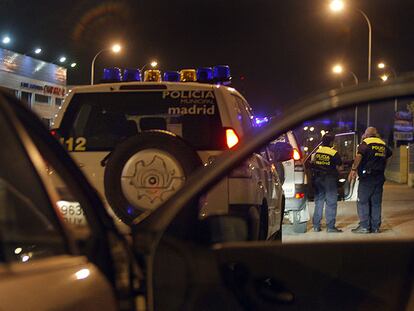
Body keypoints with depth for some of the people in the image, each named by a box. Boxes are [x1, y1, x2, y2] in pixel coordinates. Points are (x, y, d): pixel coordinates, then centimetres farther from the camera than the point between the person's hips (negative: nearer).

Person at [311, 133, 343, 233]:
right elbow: (338, 167, -7)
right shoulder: (334, 153, -11)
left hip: (317, 179, 5)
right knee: (331, 203, 0)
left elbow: (312, 165, 6)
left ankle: (316, 226, 12)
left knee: (318, 202, 12)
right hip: (329, 179, -5)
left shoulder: (317, 152, 2)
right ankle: (330, 226, -2)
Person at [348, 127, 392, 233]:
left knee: (363, 202, -1)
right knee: (376, 203, 10)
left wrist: (353, 170, -22)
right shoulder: (382, 144, 13)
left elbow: (359, 156, -21)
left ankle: (364, 226, -5)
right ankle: (375, 227, 10)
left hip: (367, 177, -6)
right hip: (379, 177, 6)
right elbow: (389, 154, 29)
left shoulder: (366, 143, -6)